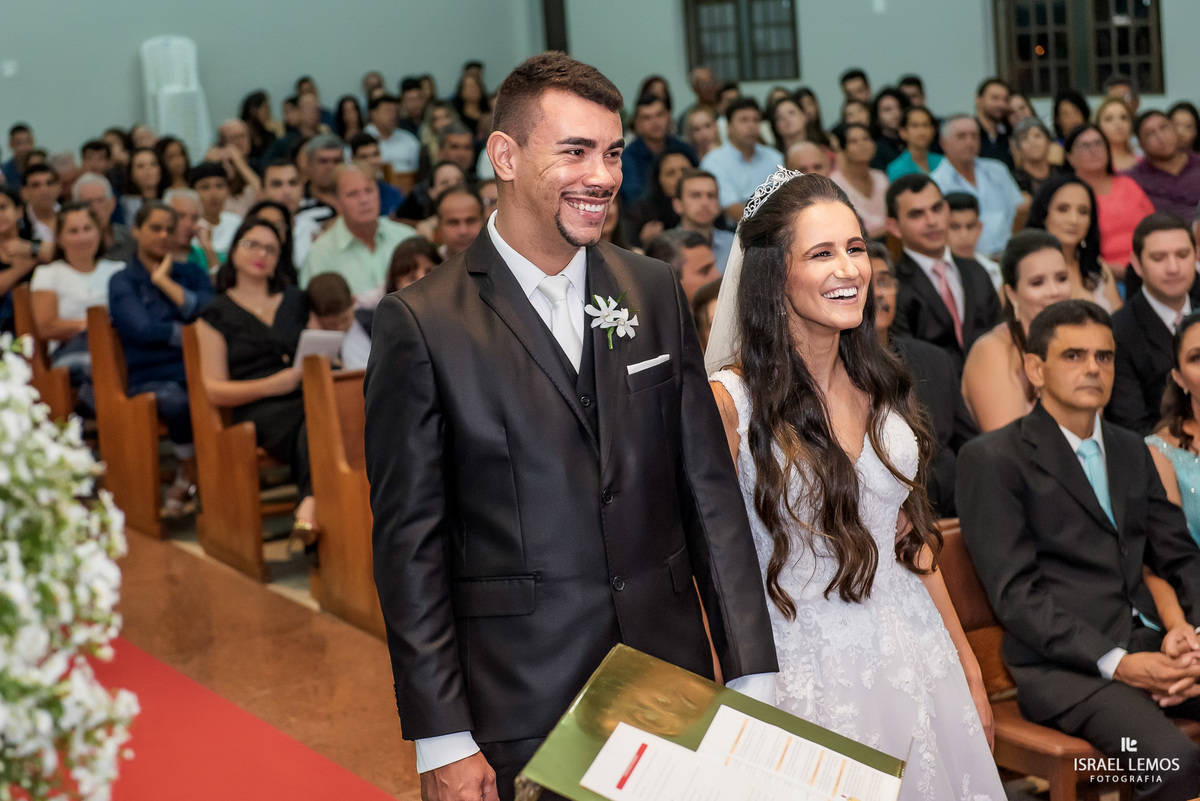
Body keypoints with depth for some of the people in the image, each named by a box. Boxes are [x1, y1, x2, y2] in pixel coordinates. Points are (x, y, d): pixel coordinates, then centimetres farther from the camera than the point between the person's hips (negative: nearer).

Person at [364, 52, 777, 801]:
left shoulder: (657, 292, 5)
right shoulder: (420, 324, -8)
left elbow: (710, 489, 5)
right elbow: (411, 545, -7)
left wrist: (751, 675, 1)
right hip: (521, 705, -3)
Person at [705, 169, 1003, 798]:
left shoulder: (880, 384, 3)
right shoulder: (731, 399, -15)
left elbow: (911, 533, 12)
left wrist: (968, 665, 13)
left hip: (918, 655, 5)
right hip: (812, 671, -5)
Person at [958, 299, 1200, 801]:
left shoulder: (1131, 451, 20)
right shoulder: (991, 459, -2)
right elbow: (1015, 593, -9)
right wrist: (1115, 662, -18)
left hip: (1149, 645, 6)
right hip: (1063, 666, -6)